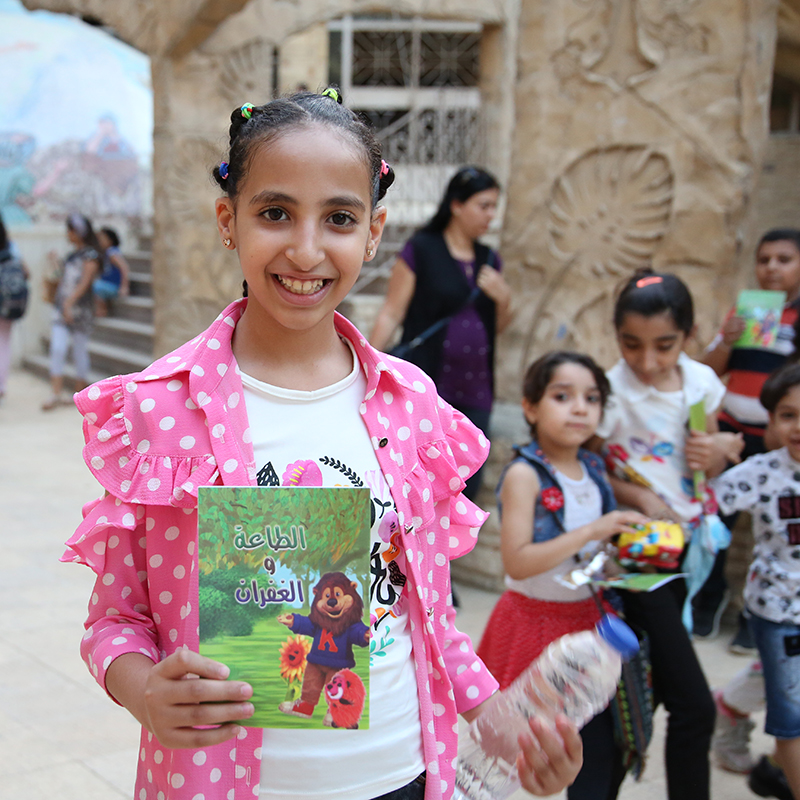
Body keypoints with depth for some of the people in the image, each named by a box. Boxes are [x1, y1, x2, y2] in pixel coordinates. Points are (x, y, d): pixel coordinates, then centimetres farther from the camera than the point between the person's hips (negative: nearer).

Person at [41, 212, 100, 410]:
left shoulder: (90, 255, -5)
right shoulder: (71, 255, 17)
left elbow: (84, 283, -15)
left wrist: (70, 302, -23)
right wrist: (56, 265, 22)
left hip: (80, 308, -6)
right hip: (62, 307, 6)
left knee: (80, 351, 2)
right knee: (57, 348, -7)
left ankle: (80, 394, 11)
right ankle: (56, 394, -11)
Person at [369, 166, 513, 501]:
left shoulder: (489, 260, 14)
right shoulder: (420, 250, -1)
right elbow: (392, 314, -3)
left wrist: (503, 298, 0)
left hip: (475, 391, 5)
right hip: (425, 386, -5)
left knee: (467, 486, 4)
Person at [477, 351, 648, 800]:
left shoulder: (595, 471, 3)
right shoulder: (524, 475, -17)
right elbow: (517, 563, -26)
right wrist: (592, 531, -29)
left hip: (589, 620, 5)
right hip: (535, 622, -5)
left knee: (604, 753, 6)